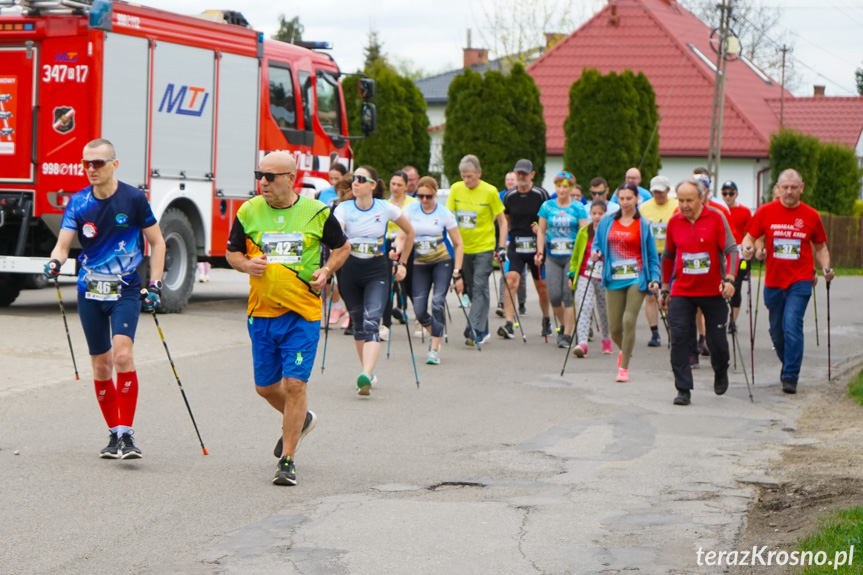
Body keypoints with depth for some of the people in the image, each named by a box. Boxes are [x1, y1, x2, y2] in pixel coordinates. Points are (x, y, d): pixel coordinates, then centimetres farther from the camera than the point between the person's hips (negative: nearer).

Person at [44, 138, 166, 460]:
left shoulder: (133, 199, -6)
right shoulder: (78, 203, 1)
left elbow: (157, 242, 2)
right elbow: (64, 243, -2)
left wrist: (155, 285, -5)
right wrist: (56, 262, -25)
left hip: (125, 291, -3)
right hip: (90, 292, 3)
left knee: (122, 353, -22)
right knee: (101, 365, 7)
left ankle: (127, 433, -18)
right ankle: (114, 434, 21)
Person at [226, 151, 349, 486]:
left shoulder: (316, 212, -3)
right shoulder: (248, 212, 1)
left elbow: (342, 247, 12)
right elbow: (232, 252, 12)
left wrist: (326, 271, -7)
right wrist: (246, 264, -10)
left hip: (303, 313, -3)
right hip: (261, 311, 3)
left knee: (295, 384, -10)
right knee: (265, 387, 12)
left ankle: (287, 460, 0)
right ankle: (300, 420, 43)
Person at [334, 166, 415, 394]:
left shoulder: (386, 208, -6)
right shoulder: (343, 209, -6)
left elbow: (410, 232, 9)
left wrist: (402, 263, 10)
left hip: (377, 271, -2)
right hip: (349, 270, 2)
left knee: (371, 321, -18)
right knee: (357, 322, 10)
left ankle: (366, 377, -31)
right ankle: (369, 372, 27)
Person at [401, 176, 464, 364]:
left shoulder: (444, 213, -10)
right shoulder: (411, 210, -3)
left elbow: (458, 244, -6)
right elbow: (402, 236, -3)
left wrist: (457, 273, -13)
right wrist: (398, 250, -26)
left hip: (443, 261, -3)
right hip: (420, 264, 3)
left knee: (437, 302, -19)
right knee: (419, 311, -3)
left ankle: (435, 349, -13)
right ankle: (437, 334, 27)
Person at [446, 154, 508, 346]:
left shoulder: (490, 192, -8)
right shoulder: (456, 189, 1)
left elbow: (502, 221, -1)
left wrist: (501, 247, -7)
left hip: (484, 248, -4)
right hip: (462, 248, 4)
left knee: (479, 287, -12)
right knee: (470, 289, 8)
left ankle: (476, 331, -16)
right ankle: (483, 330, 19)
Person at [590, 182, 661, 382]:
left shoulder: (644, 225, 1)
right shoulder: (607, 222, 9)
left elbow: (652, 255, 3)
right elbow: (597, 244, 19)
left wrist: (655, 278, -8)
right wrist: (595, 253, -4)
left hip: (636, 278, -3)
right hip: (614, 279, 3)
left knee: (629, 321, -15)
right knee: (615, 328, 4)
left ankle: (624, 367, -4)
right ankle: (625, 350, 38)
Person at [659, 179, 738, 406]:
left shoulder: (715, 218, -7)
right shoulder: (674, 222, 3)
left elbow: (731, 250, -9)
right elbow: (668, 257, 15)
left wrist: (729, 279, -24)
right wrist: (665, 289, 17)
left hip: (713, 292, -2)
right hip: (682, 292, 2)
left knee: (717, 340, 5)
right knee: (679, 338, -9)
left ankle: (720, 373, 37)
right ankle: (683, 390, -5)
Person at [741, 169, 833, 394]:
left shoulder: (811, 216, 1)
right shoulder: (765, 212, 1)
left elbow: (820, 247, 12)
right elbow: (750, 236, 5)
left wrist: (826, 268, -5)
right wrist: (748, 249, -17)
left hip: (800, 280, -2)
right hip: (773, 280, 2)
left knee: (792, 325, -16)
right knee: (776, 329, 12)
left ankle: (790, 376, -10)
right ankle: (787, 363, 38)